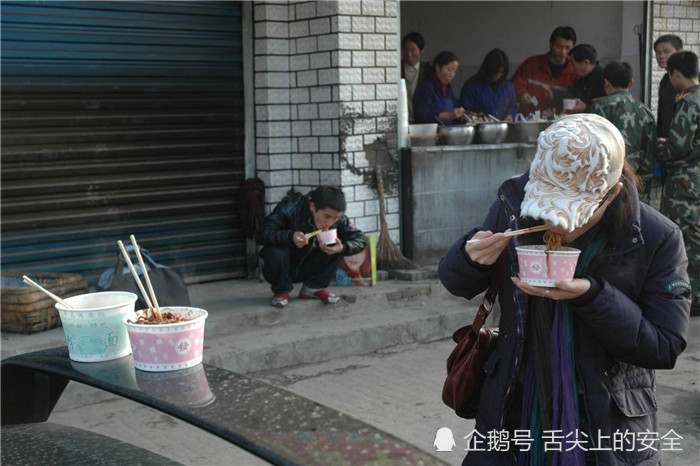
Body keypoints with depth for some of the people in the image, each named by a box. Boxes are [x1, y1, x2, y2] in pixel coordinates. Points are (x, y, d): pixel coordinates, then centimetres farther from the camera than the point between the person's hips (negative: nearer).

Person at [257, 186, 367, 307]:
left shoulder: (338, 219, -14)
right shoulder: (290, 209, -26)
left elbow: (360, 240, -12)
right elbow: (263, 233, -32)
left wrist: (342, 247, -34)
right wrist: (290, 237, -49)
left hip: (308, 269, 3)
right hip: (285, 269, -3)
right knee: (275, 251, -35)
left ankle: (313, 288, -3)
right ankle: (282, 291, -7)